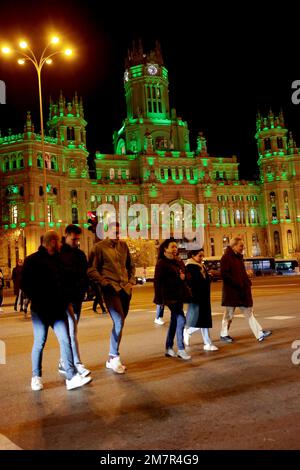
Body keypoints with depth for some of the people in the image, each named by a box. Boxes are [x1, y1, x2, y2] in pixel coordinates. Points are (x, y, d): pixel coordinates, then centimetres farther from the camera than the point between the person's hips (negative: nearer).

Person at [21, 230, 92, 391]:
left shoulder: (58, 260, 16)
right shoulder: (32, 260, -2)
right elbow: (25, 285, -6)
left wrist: (65, 301, 12)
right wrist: (38, 301, -10)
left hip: (58, 310, 5)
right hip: (40, 311, -5)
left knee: (65, 340, -3)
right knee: (39, 343, 5)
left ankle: (71, 377, -3)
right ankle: (36, 377, 23)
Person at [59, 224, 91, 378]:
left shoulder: (80, 254, 13)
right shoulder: (57, 253, -4)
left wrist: (82, 290, 1)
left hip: (77, 297, 6)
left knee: (70, 331, 11)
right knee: (71, 330, -12)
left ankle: (64, 363, 23)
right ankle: (77, 364, -11)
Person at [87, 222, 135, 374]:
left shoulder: (123, 245, 12)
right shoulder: (99, 247, -3)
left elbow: (130, 265, 21)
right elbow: (91, 269, -6)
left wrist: (131, 282, 10)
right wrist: (105, 283, -12)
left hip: (125, 289, 6)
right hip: (111, 289, -6)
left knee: (119, 322, 9)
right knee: (119, 321, -15)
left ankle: (112, 359, 22)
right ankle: (114, 357, 0)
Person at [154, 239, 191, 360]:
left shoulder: (179, 262, 14)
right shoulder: (161, 263, -8)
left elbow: (184, 275, 23)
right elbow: (157, 281, -12)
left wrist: (183, 276, -2)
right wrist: (160, 299, -17)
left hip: (179, 295, 8)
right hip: (170, 296, -8)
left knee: (174, 321, 11)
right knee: (181, 320, -13)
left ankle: (169, 348, 21)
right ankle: (181, 349, -4)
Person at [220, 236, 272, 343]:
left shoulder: (238, 257, 13)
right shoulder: (226, 257, -12)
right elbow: (224, 274, -20)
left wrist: (247, 283, 4)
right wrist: (237, 283, -22)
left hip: (242, 290, 8)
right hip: (231, 291, -8)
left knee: (249, 312, 6)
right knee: (229, 314, 5)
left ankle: (259, 334, 6)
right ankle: (223, 334, 20)